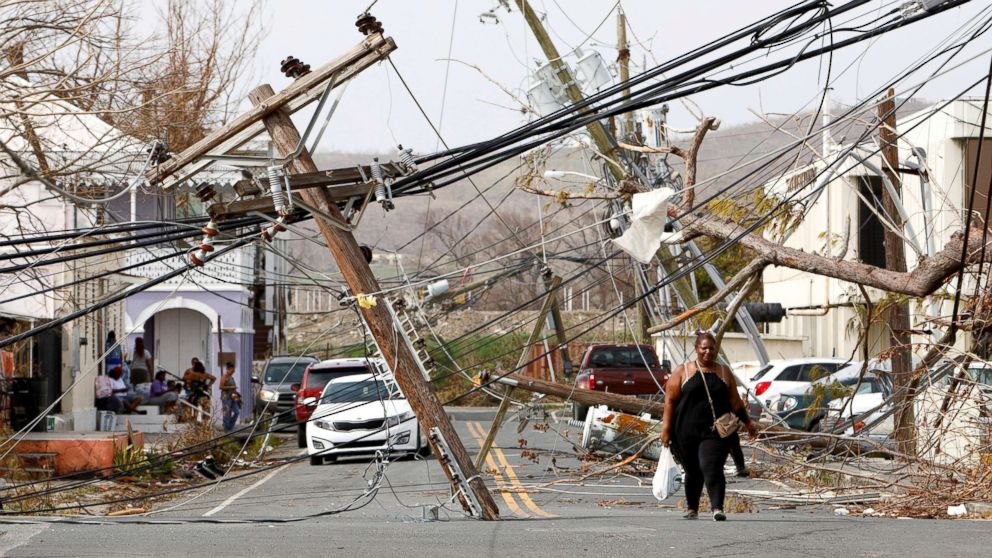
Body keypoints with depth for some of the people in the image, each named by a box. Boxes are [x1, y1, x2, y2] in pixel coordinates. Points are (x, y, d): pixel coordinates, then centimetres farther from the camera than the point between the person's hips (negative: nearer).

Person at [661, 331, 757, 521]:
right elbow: (670, 400, 1)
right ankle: (691, 508, 28)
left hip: (715, 432, 0)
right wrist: (666, 428, -6)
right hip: (687, 432, 0)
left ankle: (717, 508, -24)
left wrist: (747, 422, 13)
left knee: (712, 468, -17)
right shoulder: (683, 372, 5)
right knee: (693, 472, 10)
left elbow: (735, 402, 17)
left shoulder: (724, 373, 11)